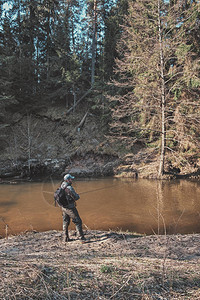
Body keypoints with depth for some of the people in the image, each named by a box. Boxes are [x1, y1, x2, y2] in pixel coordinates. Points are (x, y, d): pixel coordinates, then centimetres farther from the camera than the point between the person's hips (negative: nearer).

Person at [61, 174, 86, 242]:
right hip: (70, 208, -8)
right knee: (78, 222, 2)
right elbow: (76, 197, -17)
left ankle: (66, 238, 22)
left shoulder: (62, 187, 2)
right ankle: (81, 237, 4)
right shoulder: (69, 188, -23)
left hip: (64, 208, 8)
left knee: (65, 223, 16)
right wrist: (77, 195, 3)